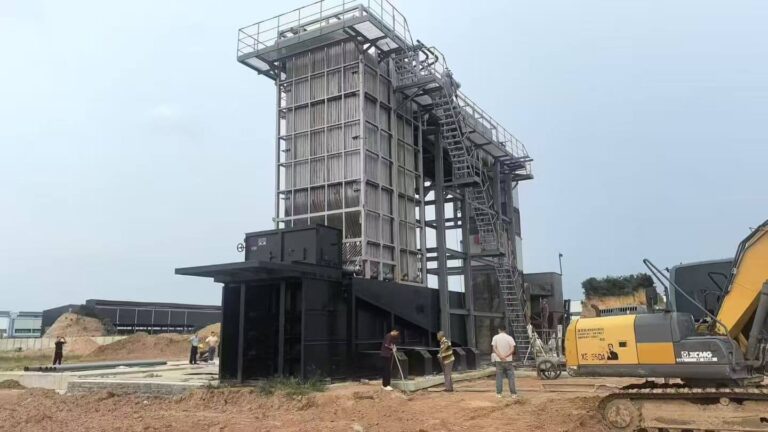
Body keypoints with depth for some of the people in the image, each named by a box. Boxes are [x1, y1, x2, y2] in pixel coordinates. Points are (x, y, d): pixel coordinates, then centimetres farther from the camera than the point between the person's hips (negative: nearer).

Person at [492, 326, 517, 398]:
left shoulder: (495, 337, -2)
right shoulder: (510, 338, -3)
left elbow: (494, 348, -10)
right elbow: (512, 349, -12)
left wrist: (500, 356, -17)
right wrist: (506, 356, -18)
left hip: (499, 361, 0)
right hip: (508, 360, 0)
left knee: (499, 377, 6)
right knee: (511, 376, 6)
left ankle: (498, 393, 6)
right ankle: (513, 393, 6)